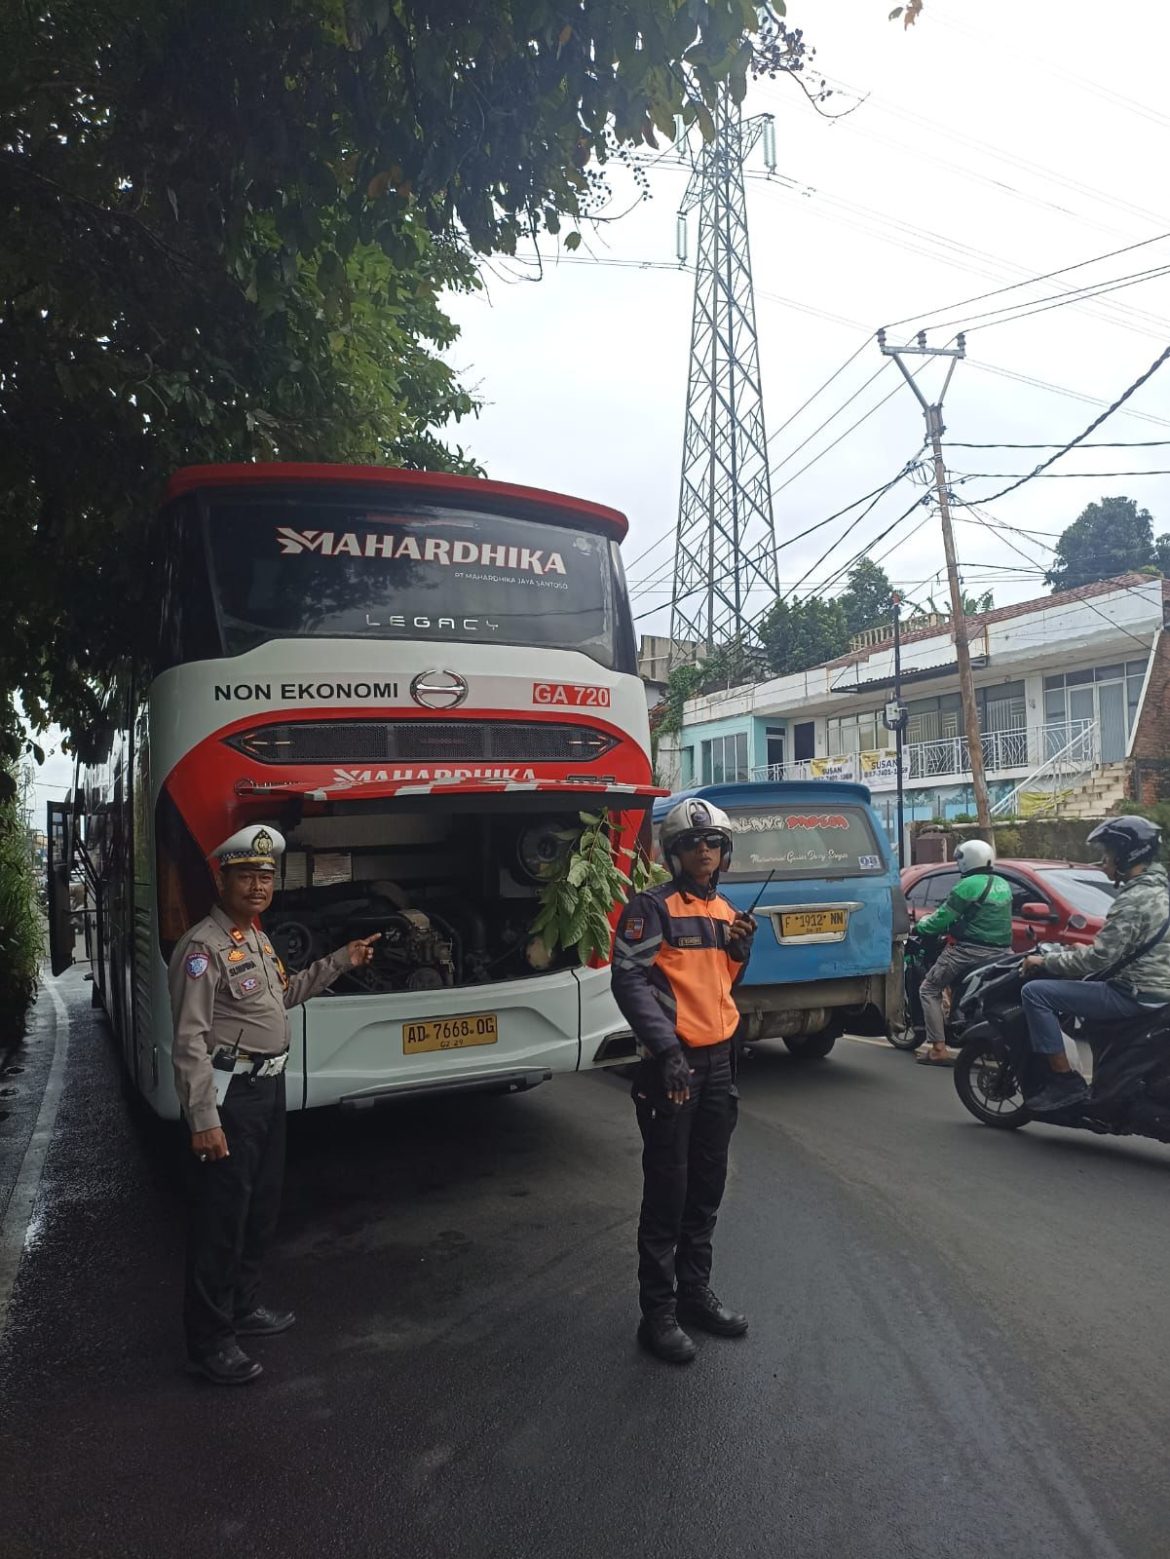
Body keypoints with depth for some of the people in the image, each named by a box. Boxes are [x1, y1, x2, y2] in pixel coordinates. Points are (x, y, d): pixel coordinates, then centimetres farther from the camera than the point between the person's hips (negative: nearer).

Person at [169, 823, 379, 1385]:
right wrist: (204, 1119, -23)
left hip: (268, 1086, 10)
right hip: (229, 1095, -9)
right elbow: (190, 1041, -21)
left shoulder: (256, 938, 12)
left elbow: (282, 995, 27)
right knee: (221, 1215, 0)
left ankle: (241, 1307, 36)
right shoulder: (203, 947, -17)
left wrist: (341, 961, 23)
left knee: (261, 1207, 19)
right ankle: (209, 1340, 14)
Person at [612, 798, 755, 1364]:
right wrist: (666, 1049, -24)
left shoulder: (725, 910, 13)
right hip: (672, 1061, -7)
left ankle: (695, 1291, 31)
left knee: (707, 1187, 16)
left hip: (718, 1059, 7)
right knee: (667, 1190, -1)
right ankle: (658, 1313, 11)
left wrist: (741, 947, 0)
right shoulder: (651, 907, -9)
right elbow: (629, 980, -16)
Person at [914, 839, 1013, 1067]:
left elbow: (943, 918, -11)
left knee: (929, 990, 2)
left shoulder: (968, 885, -12)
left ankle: (938, 1048, -7)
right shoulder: (1003, 885, 13)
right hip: (999, 951, 8)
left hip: (970, 951, -8)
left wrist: (919, 927, 6)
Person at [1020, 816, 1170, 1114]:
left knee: (1035, 992, -16)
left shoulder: (1135, 899, -21)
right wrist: (1057, 955, 17)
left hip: (1135, 994, -11)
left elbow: (1098, 957, -24)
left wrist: (1045, 961, -11)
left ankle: (1065, 1080, -13)